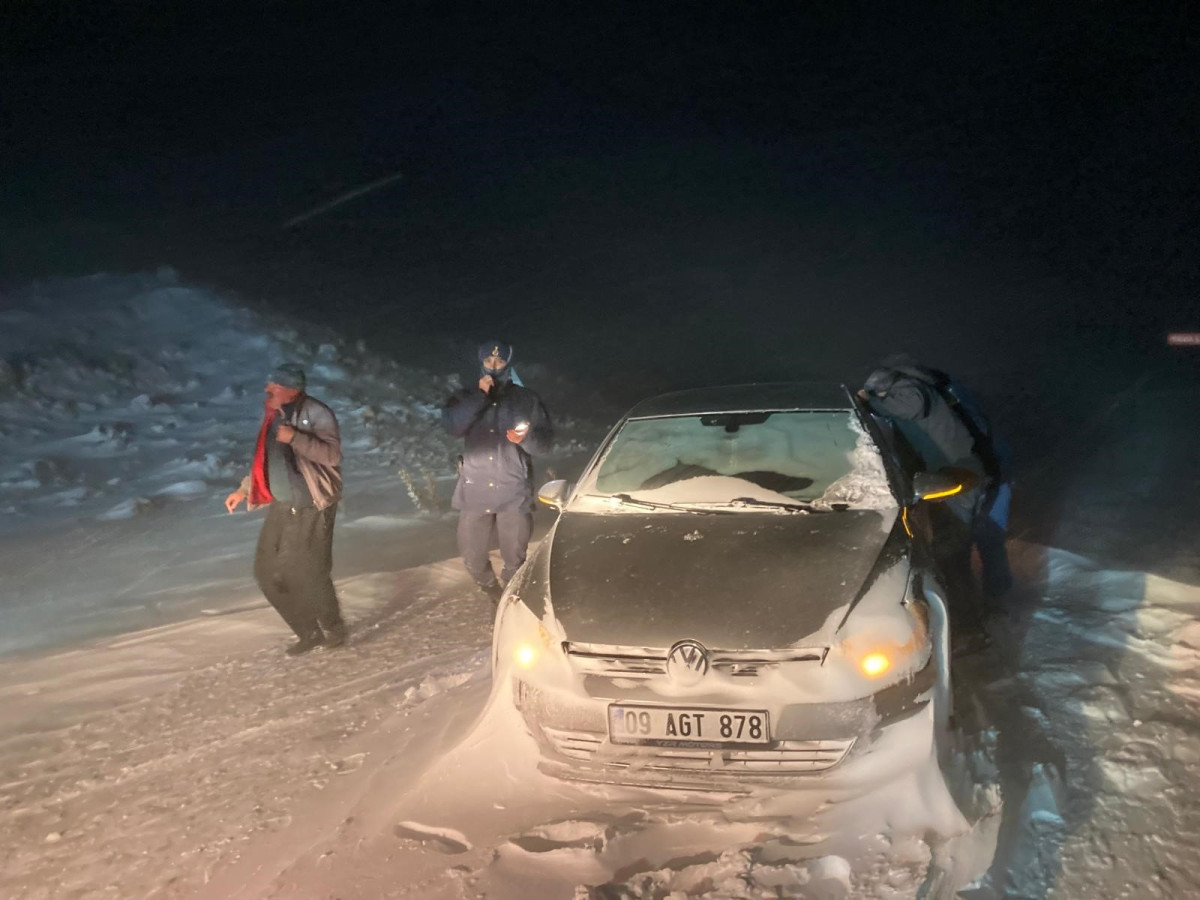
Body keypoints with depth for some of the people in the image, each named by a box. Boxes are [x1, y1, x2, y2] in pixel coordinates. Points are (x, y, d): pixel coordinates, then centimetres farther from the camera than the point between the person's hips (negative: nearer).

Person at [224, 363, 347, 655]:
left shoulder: (316, 414, -15)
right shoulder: (273, 414, 7)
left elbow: (332, 455, -25)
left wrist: (296, 438, -33)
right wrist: (243, 490, 16)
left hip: (311, 508, -8)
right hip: (281, 506, 8)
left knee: (310, 575, -2)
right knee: (267, 573, 8)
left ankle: (333, 630, 23)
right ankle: (308, 632, 23)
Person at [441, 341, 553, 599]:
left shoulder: (526, 399, 6)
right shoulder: (466, 397, 9)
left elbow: (545, 443, 1)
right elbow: (452, 426, -11)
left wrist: (526, 437, -20)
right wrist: (479, 396, -16)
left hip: (514, 491, -1)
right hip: (475, 489, 1)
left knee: (515, 558, 0)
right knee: (472, 556, 5)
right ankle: (493, 593, 33)